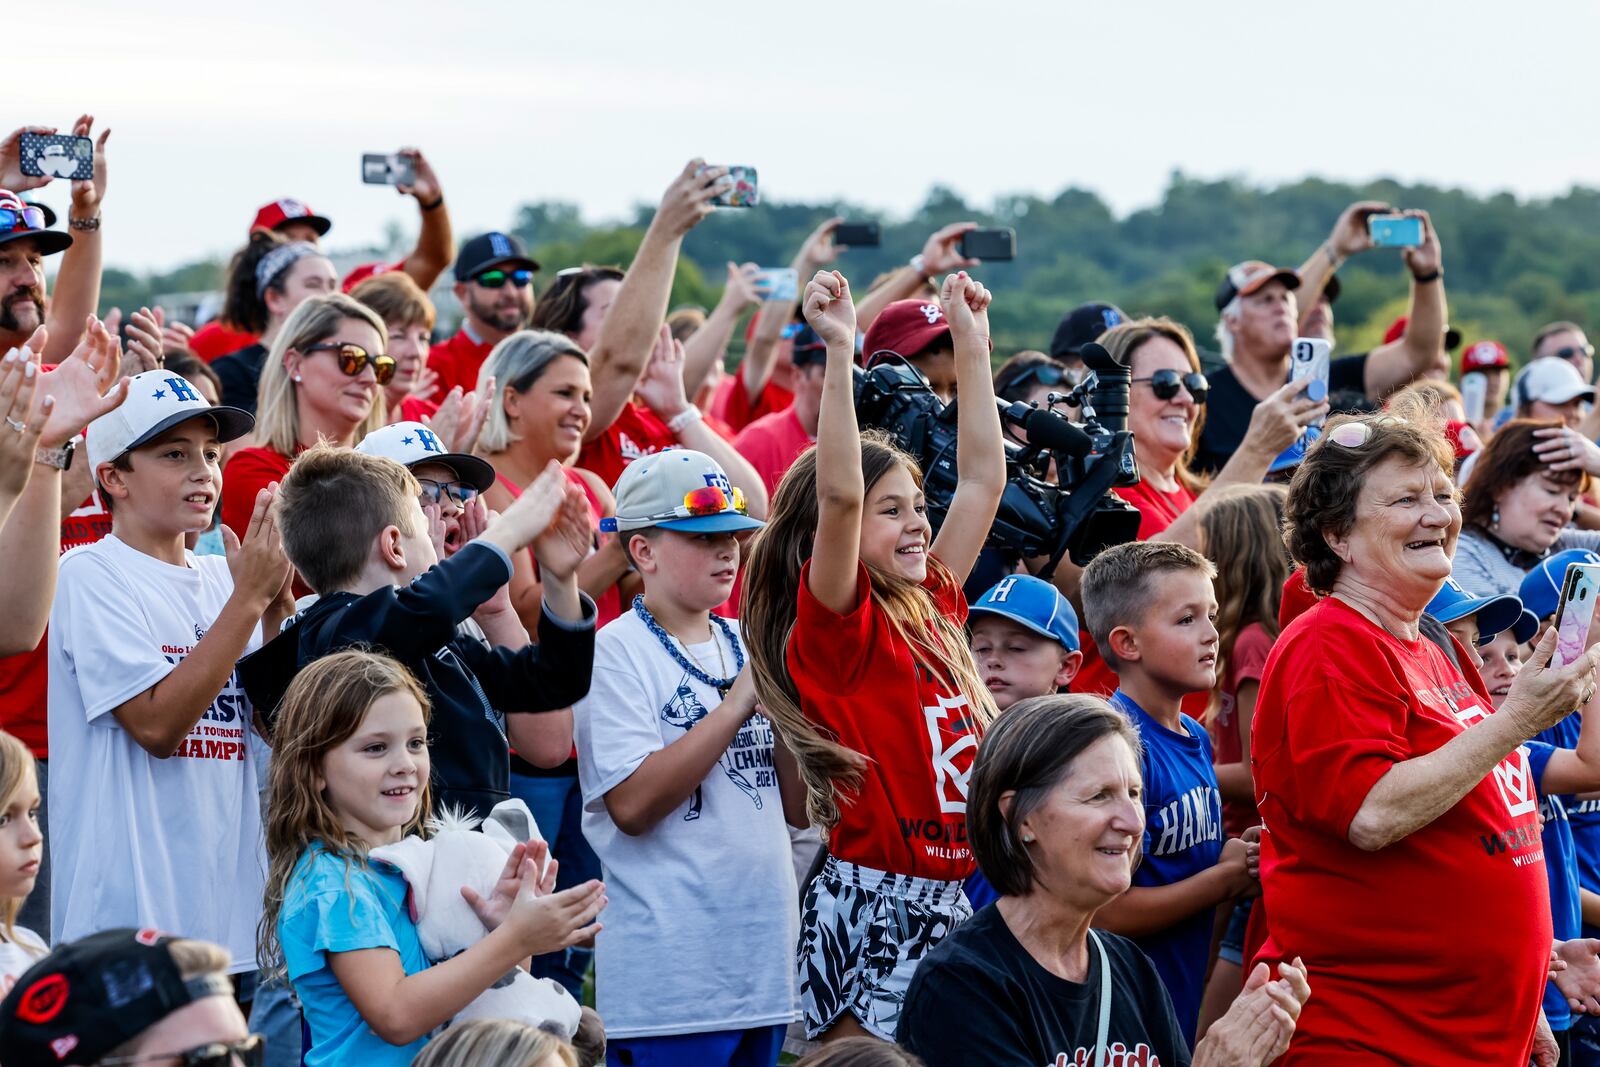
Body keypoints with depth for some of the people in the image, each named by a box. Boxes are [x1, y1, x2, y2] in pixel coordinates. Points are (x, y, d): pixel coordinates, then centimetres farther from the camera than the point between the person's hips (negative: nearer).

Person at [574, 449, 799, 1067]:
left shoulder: (748, 647, 12)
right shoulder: (618, 652, -7)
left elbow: (800, 806, 11)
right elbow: (632, 804, -18)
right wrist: (737, 705, -15)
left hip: (764, 964, 6)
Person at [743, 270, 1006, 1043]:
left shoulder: (932, 611, 11)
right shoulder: (836, 624, -9)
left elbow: (982, 478, 15)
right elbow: (838, 493, -25)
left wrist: (971, 343, 15)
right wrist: (839, 350, -28)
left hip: (948, 901, 8)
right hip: (871, 901, -8)